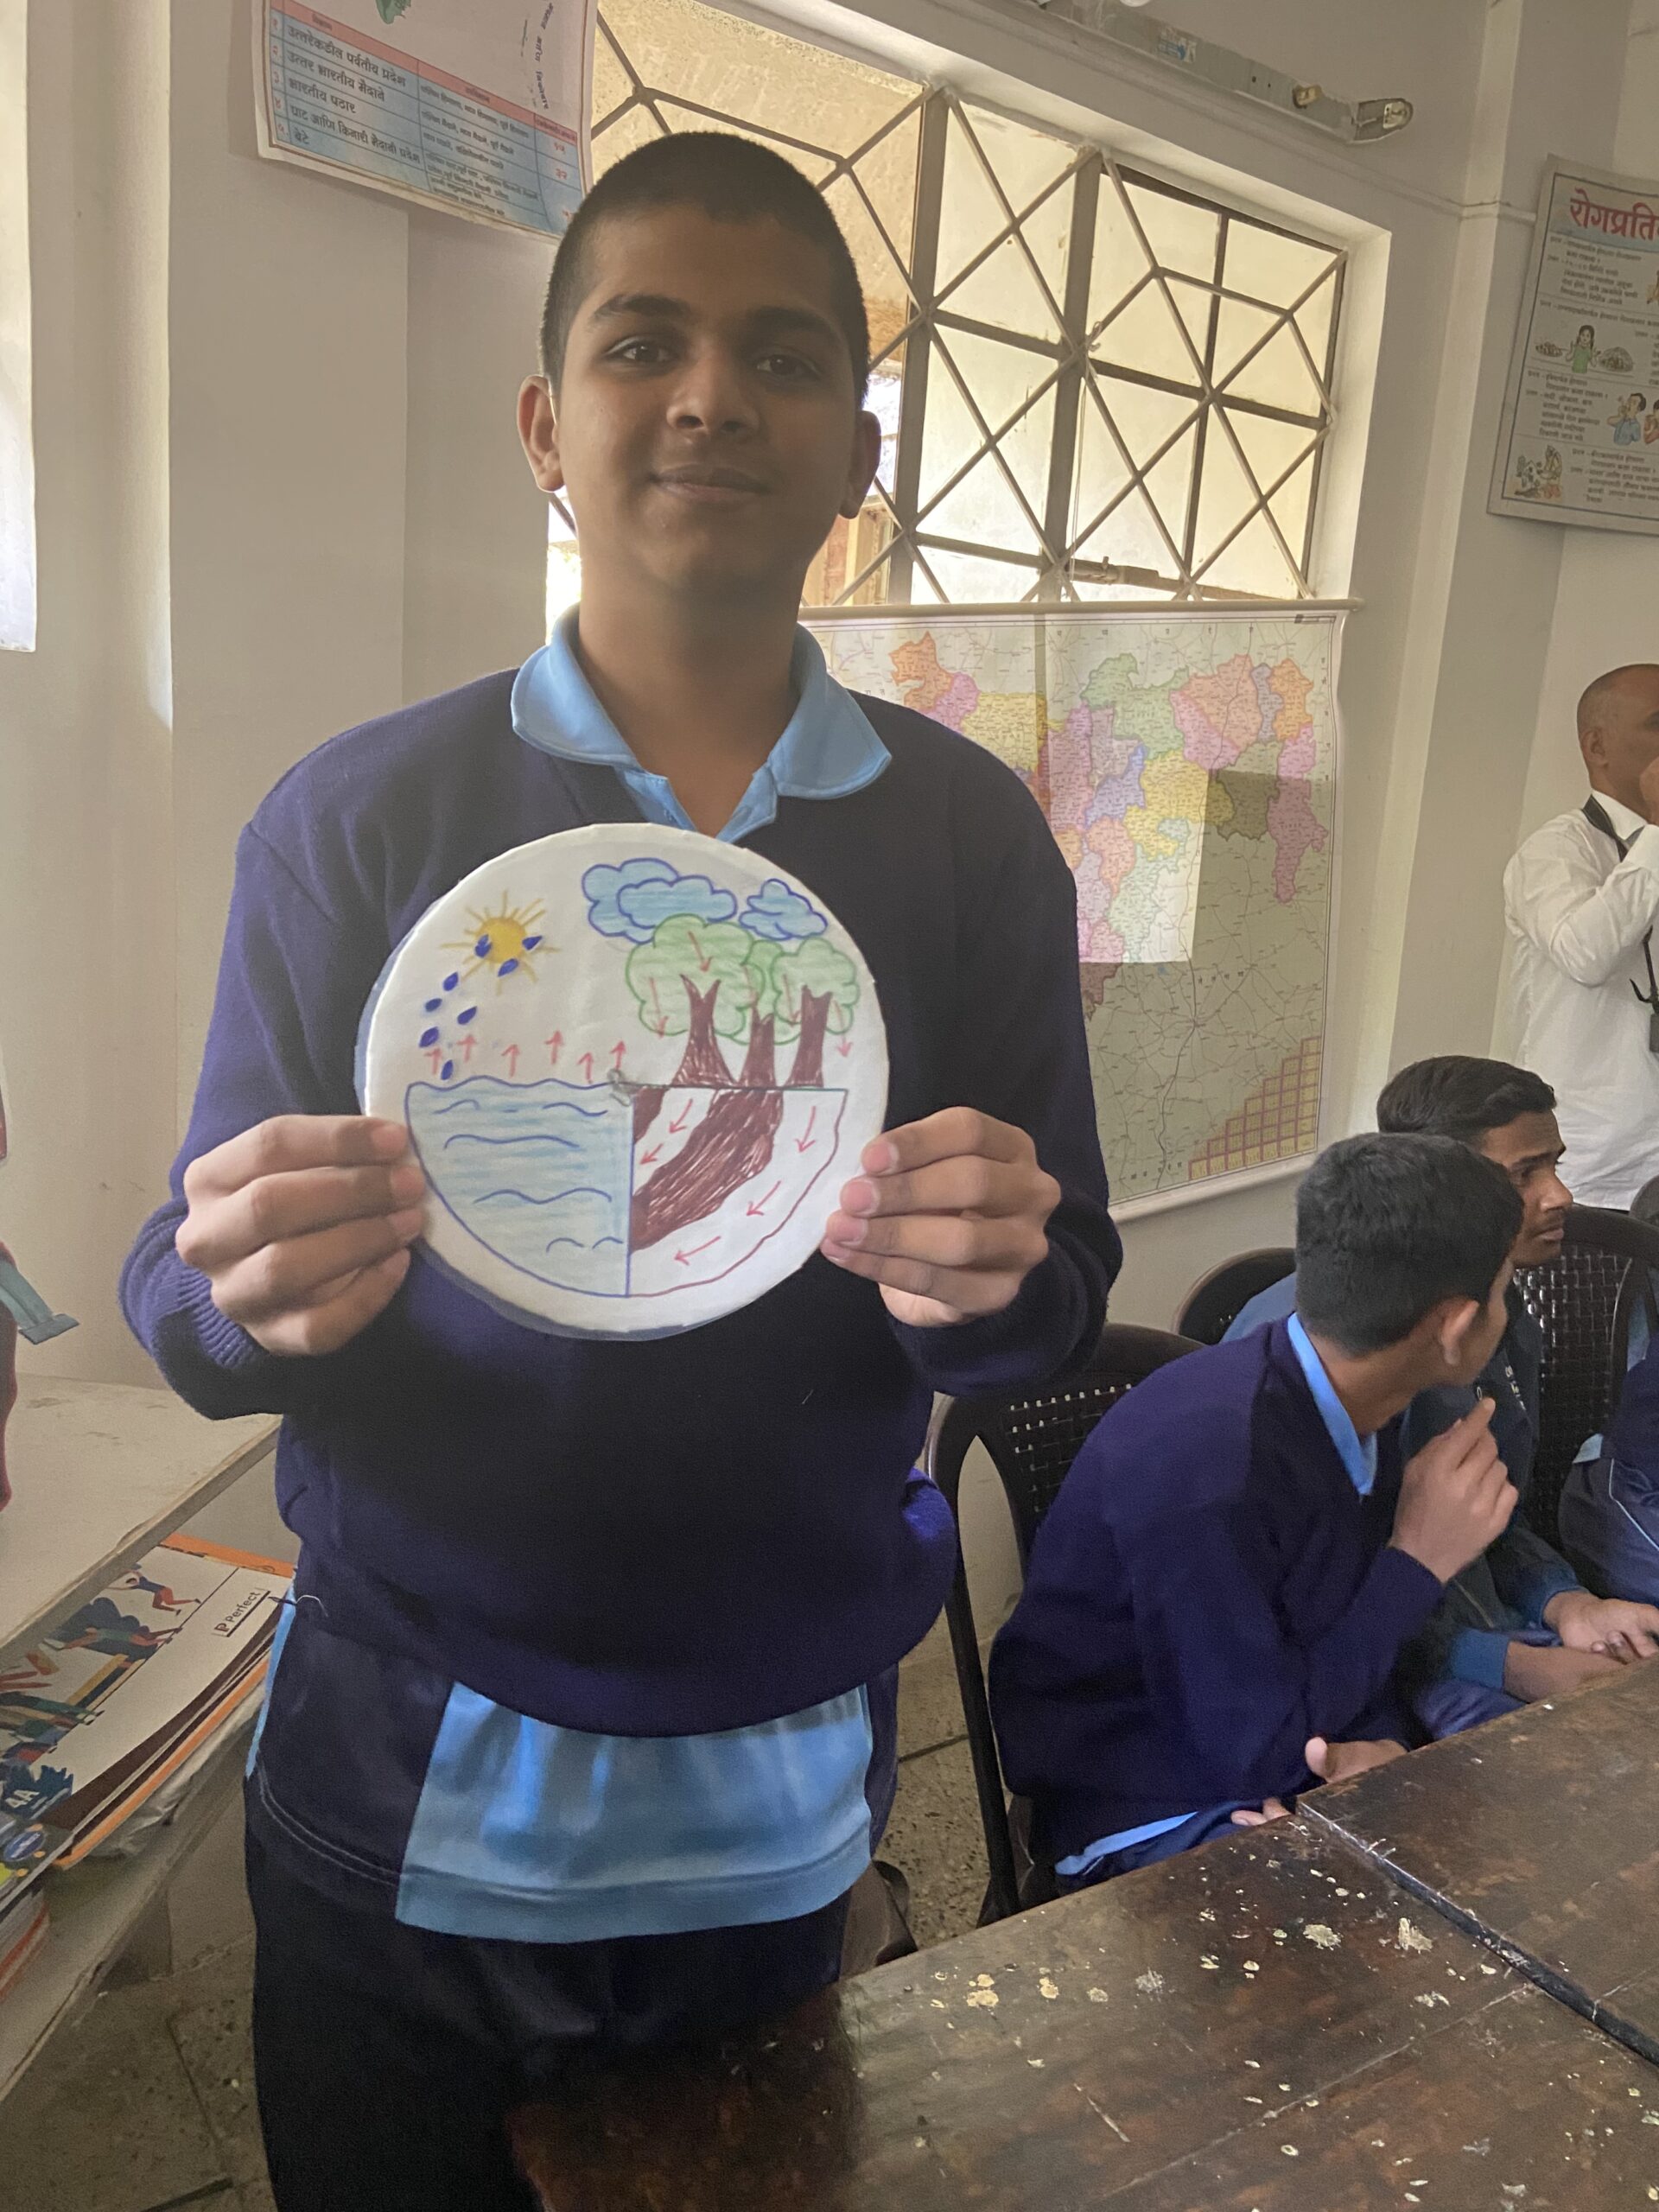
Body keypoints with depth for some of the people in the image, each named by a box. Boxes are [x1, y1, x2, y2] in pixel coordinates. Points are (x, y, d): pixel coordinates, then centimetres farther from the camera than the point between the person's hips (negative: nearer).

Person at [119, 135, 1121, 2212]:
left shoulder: (971, 836, -4)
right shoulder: (354, 820, -7)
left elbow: (1064, 1302, -2)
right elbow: (182, 1300, -4)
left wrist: (977, 1276, -24)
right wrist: (253, 1294, -27)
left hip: (781, 1792, 2)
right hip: (401, 1784, -1)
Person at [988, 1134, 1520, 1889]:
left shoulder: (1352, 1406, -6)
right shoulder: (1208, 1473, -33)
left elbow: (1346, 1631, 4)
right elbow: (1257, 1755, -23)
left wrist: (1376, 1743, -17)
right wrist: (1418, 1563, -20)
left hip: (1268, 1766, 7)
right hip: (1149, 1815, -7)